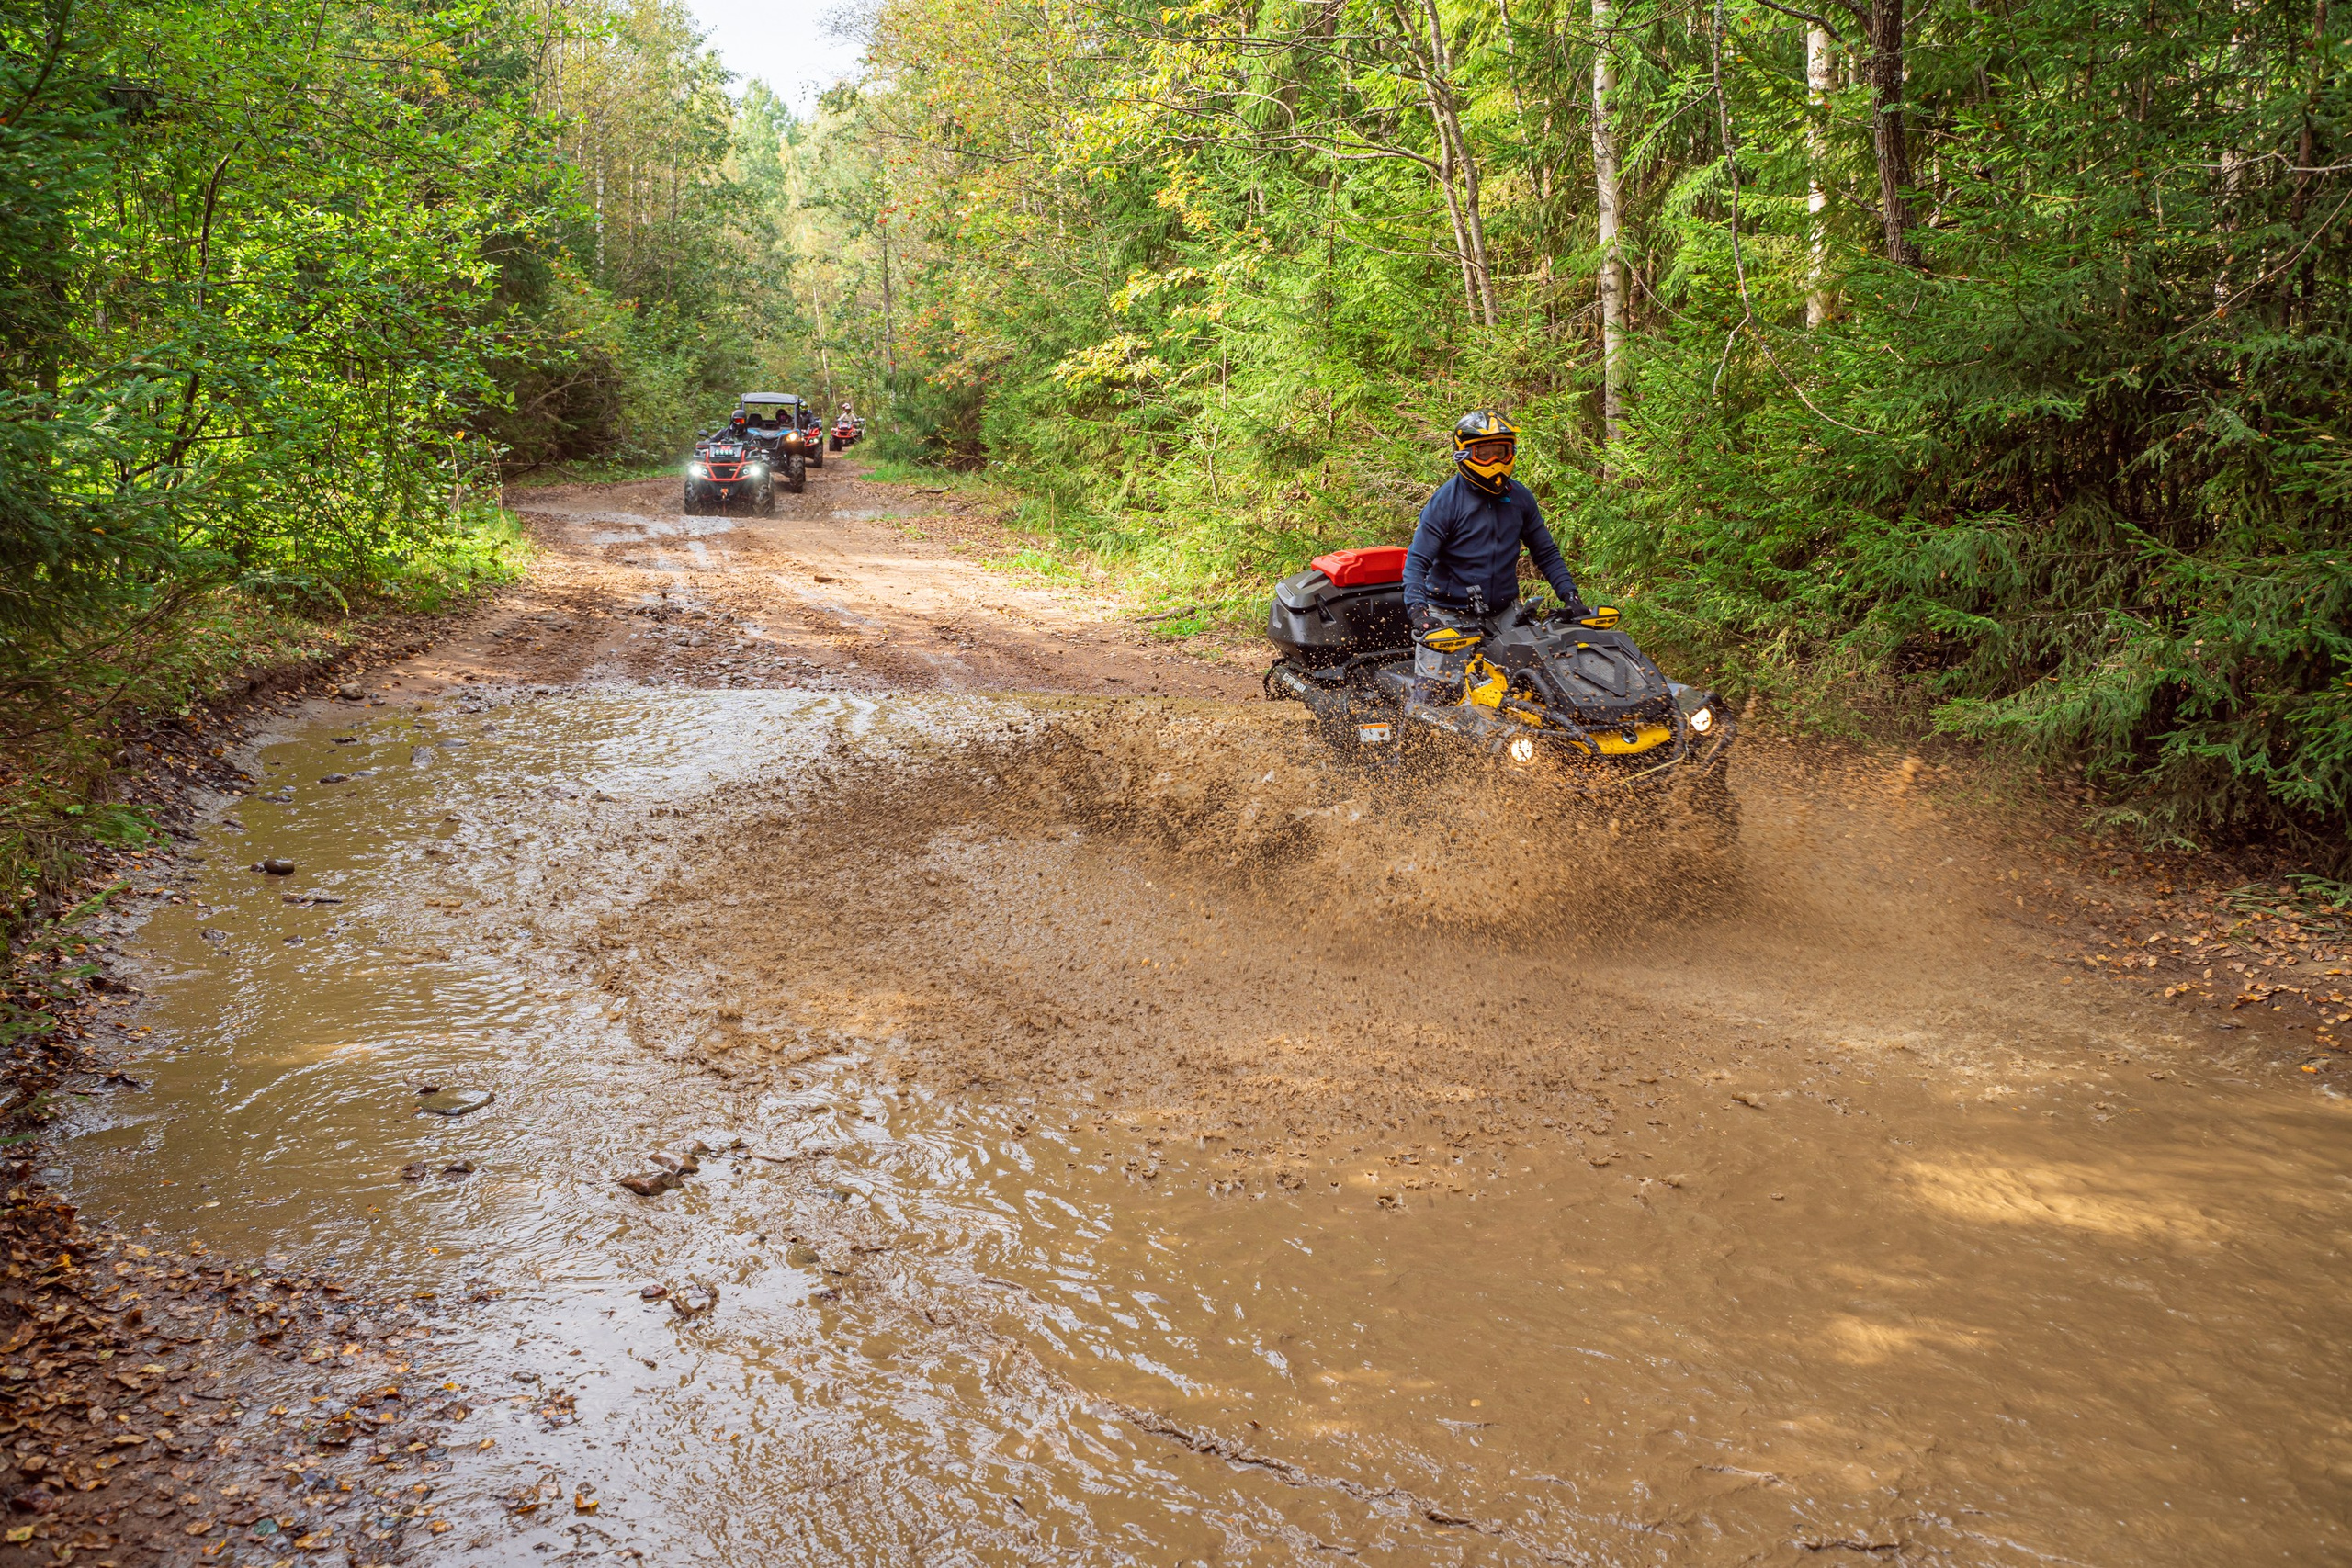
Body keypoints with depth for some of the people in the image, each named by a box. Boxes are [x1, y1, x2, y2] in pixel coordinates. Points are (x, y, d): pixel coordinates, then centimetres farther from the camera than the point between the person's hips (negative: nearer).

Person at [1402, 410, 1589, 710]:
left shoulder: (1519, 497, 5)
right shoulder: (1446, 500, -9)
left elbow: (1545, 551, 13)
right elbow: (1417, 561, -14)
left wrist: (1569, 595, 1)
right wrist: (1417, 610, -29)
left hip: (1505, 613, 4)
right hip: (1450, 616, -4)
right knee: (1432, 700, -8)